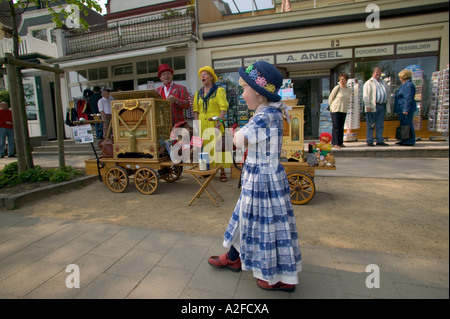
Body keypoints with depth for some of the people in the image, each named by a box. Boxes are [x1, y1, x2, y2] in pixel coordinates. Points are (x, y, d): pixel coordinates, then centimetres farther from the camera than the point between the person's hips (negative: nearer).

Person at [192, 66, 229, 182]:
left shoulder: (219, 91, 3)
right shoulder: (198, 93, 18)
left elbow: (223, 108, -6)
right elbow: (196, 110, 16)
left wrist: (219, 122, -16)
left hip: (214, 124, -5)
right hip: (202, 124, 5)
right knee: (204, 147, 6)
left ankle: (222, 172, 2)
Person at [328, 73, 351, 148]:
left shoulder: (349, 90, 10)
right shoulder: (337, 88, -6)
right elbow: (330, 98, 0)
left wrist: (345, 105, 16)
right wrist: (332, 107, 3)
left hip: (344, 110, 5)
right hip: (336, 110, -5)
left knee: (341, 127, 7)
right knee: (336, 126, -7)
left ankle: (340, 143, 14)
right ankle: (335, 143, -5)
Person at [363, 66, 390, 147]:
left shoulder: (383, 82, 20)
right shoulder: (369, 83, -2)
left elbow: (387, 91, 28)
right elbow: (366, 95, -10)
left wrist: (386, 102, 16)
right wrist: (368, 105, -19)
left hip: (382, 106, 7)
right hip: (373, 107, -7)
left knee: (380, 125, 8)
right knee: (371, 125, -2)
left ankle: (380, 141, 13)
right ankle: (369, 141, 3)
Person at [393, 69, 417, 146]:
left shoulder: (409, 85, -15)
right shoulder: (405, 85, 17)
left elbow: (409, 98, -21)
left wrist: (406, 109, -23)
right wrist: (394, 95, 46)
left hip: (406, 109, -10)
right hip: (402, 109, 10)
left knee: (407, 124, -6)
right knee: (403, 124, 14)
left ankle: (409, 141, 0)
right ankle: (404, 140, 22)